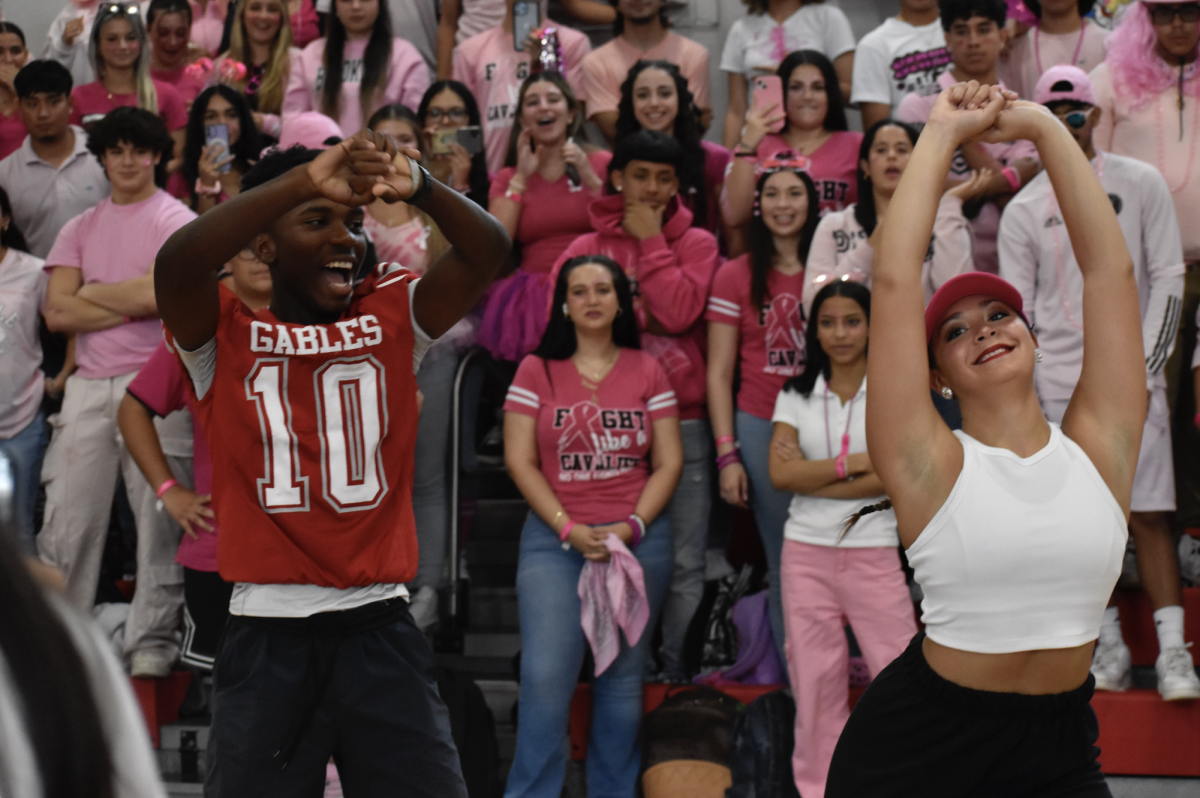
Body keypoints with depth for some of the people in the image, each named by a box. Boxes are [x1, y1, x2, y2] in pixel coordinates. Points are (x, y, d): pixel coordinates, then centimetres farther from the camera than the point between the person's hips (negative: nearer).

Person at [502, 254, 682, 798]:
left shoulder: (647, 372, 8)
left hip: (640, 539, 1)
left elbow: (669, 462, 5)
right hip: (554, 538, -1)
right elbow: (519, 460, 0)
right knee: (546, 675, -11)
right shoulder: (537, 371, 5)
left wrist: (631, 527, -8)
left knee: (623, 677, 3)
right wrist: (569, 529, -9)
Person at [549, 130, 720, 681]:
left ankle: (679, 675, 4)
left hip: (680, 420, -1)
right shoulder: (585, 249, 11)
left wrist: (650, 241, -4)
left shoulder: (695, 243, 8)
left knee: (684, 563, -2)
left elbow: (680, 312, -9)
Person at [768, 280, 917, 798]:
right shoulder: (796, 395, 8)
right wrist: (855, 463, -10)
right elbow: (780, 474, -5)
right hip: (807, 552, 3)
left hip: (873, 552, -3)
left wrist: (812, 475, -11)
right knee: (815, 678, 5)